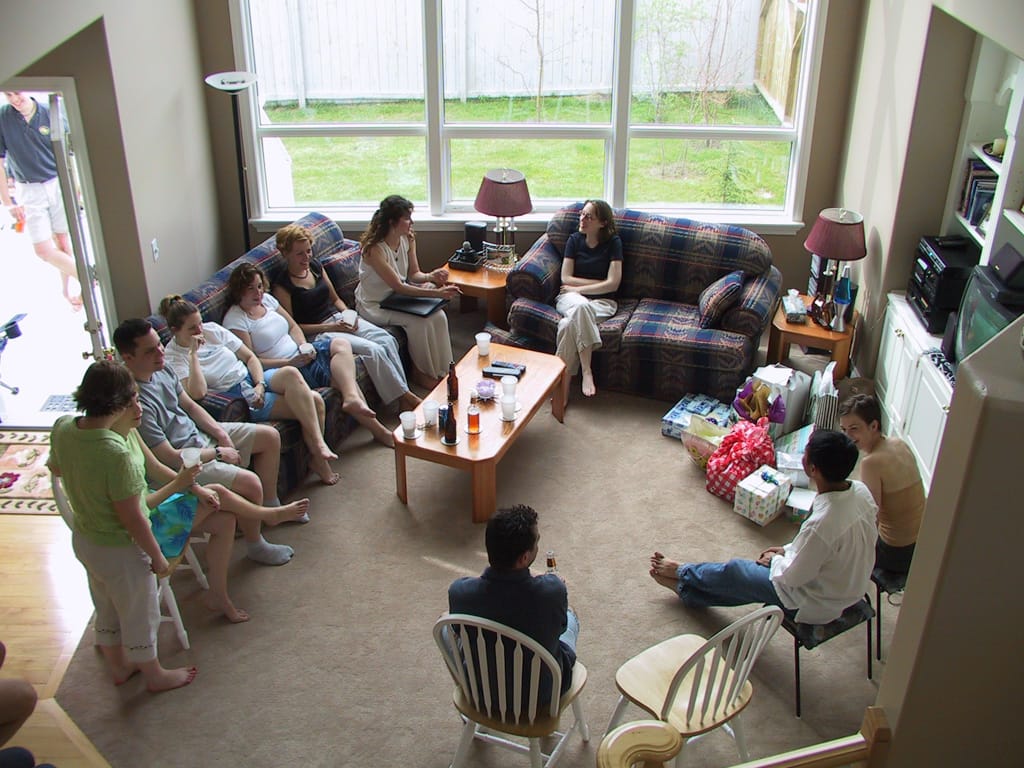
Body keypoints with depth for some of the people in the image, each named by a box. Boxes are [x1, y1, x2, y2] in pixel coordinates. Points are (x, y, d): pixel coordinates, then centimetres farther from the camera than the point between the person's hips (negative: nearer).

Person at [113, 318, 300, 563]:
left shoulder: (161, 369, -6)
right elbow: (169, 457, -27)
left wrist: (222, 434, -3)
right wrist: (218, 453, -16)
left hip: (199, 432, 10)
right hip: (183, 461, -9)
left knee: (270, 436, 10)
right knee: (250, 482, -24)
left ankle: (270, 504, 28)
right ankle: (255, 545, 3)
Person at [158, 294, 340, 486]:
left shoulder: (212, 330, 8)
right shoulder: (172, 357, -6)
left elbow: (250, 357, 11)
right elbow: (198, 393, -23)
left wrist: (260, 384, -6)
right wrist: (193, 354, -20)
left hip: (254, 378, 6)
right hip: (235, 397, -6)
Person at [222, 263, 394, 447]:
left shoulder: (266, 299, 11)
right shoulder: (234, 320, -11)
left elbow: (293, 327, 17)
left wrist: (304, 346, -4)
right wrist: (290, 362, -22)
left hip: (299, 354, 8)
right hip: (281, 368, -8)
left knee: (341, 345, -18)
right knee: (340, 377, -20)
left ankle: (352, 398, -37)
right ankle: (376, 428, -22)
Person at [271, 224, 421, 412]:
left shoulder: (315, 265, 11)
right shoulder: (282, 284, -9)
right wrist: (331, 327, -16)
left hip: (338, 318, 7)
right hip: (317, 333, -7)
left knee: (387, 340, -18)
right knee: (372, 349, -26)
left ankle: (403, 398, -19)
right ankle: (404, 396, -15)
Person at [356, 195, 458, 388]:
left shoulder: (408, 239, -4)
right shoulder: (374, 249, -27)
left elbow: (413, 274, 3)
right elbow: (398, 287, -28)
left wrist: (430, 276, -21)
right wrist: (437, 293, -32)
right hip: (374, 305, -7)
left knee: (438, 317, -17)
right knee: (419, 322, -26)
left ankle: (442, 371, -5)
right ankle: (420, 373, -5)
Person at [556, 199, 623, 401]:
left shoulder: (613, 243, 2)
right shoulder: (574, 239, 10)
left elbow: (613, 284, -7)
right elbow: (566, 278, 3)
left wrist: (578, 288, -7)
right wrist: (599, 283, -4)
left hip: (602, 301, -1)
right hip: (571, 296, 1)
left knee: (570, 323, -36)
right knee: (580, 306, -39)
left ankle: (563, 383, -38)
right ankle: (586, 372, -41)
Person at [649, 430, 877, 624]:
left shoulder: (822, 523, -38)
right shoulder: (860, 490, -12)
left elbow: (793, 576, -23)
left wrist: (776, 560, -3)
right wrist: (789, 550, 8)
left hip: (816, 603, -7)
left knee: (735, 572, 11)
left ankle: (681, 572, 38)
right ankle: (686, 587, 38)